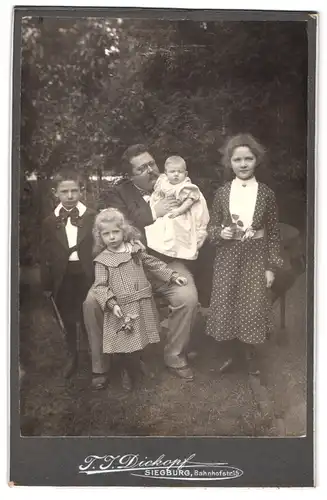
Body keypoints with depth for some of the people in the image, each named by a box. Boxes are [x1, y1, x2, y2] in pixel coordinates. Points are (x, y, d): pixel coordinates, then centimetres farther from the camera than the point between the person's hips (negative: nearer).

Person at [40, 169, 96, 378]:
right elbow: (46, 255, 2)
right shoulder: (50, 222, -1)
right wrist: (47, 284, 2)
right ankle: (72, 357, 36)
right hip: (63, 278, 2)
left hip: (87, 275, -2)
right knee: (68, 320, 15)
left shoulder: (93, 217, -6)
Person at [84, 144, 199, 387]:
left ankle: (175, 357, 0)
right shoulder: (117, 194, 2)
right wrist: (152, 212, -19)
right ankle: (101, 365, 2)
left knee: (188, 298, -26)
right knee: (92, 301, -20)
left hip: (166, 262, 1)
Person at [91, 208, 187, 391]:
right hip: (122, 309, -3)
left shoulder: (136, 249, 7)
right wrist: (112, 304, -20)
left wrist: (173, 276, 9)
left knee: (141, 341, 12)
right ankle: (128, 373, 23)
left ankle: (138, 364, 39)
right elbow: (100, 286, -7)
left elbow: (154, 264, 14)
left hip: (143, 305, 4)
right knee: (130, 345, -3)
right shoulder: (102, 260, -3)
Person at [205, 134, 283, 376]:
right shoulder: (222, 193, 0)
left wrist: (271, 266, -2)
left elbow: (273, 232, 0)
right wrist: (221, 233, -15)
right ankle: (235, 352, 30)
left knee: (253, 308, 2)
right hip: (228, 257, 2)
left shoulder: (266, 193, -4)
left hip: (255, 256, -1)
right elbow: (212, 227, 7)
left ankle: (252, 355, 27)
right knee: (227, 307, 7)